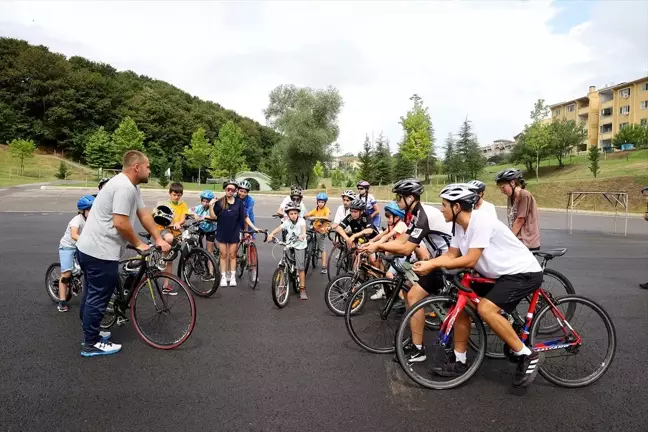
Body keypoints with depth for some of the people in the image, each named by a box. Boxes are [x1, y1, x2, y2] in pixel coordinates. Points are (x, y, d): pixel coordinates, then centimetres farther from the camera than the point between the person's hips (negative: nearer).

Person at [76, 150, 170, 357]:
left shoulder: (131, 186, 12)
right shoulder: (124, 187, -22)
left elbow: (144, 214, 11)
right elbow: (120, 223, -25)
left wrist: (159, 239, 7)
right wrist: (138, 244, -12)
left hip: (90, 248, 11)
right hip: (100, 252, -11)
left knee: (92, 295, 22)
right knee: (98, 298, 1)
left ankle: (90, 333, 37)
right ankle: (91, 344, 14)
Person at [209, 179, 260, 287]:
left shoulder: (239, 202, -3)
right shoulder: (219, 202, -6)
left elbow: (245, 217, -1)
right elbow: (213, 217, -7)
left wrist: (254, 227, -6)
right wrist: (210, 206, -20)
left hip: (234, 232, 1)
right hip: (222, 232, 0)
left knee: (232, 255, 9)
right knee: (223, 255, 7)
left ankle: (232, 277, 19)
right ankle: (223, 277, 16)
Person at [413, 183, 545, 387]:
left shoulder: (481, 222, -27)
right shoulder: (460, 226, 0)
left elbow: (469, 261, -29)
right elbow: (451, 255, 2)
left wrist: (434, 265, -25)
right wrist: (426, 263, -15)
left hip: (524, 273, -9)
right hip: (497, 274, 9)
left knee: (486, 309, -27)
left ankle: (528, 356, -7)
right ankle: (459, 362, 14)